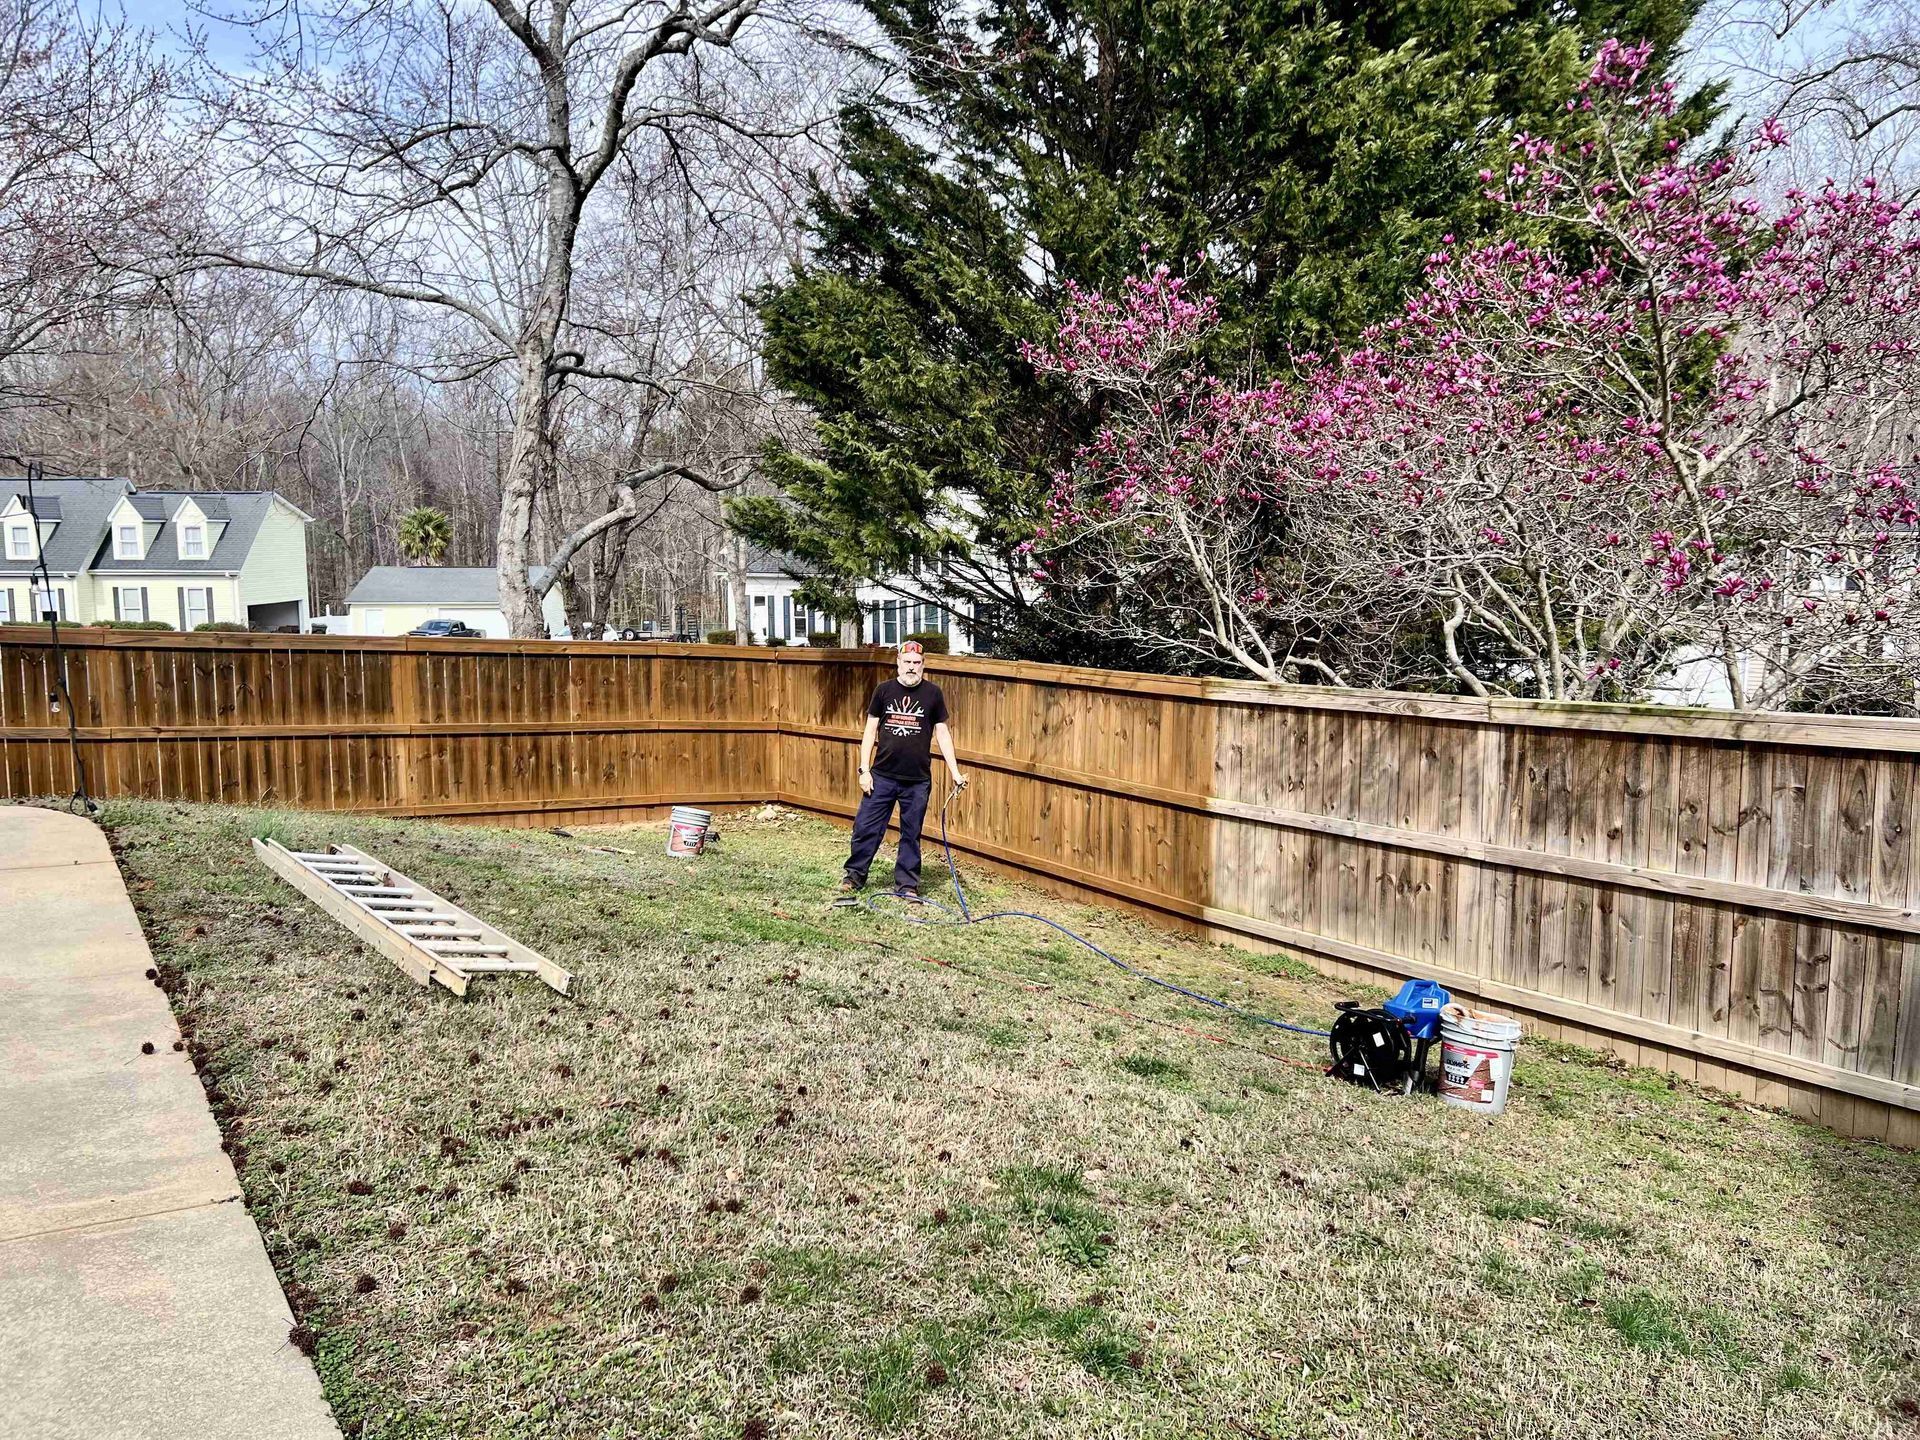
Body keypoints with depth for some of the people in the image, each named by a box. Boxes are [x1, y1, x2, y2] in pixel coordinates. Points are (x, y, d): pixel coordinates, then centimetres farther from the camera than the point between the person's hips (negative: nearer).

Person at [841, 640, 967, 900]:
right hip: (882, 776, 0)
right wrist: (864, 769, -2)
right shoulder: (884, 689, 1)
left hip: (918, 781, 0)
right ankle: (855, 875, 21)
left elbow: (942, 733, 5)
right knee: (865, 827, 3)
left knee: (911, 834, 8)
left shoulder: (933, 693, 0)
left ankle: (907, 884, 20)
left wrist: (955, 772, -1)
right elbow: (870, 730, 4)